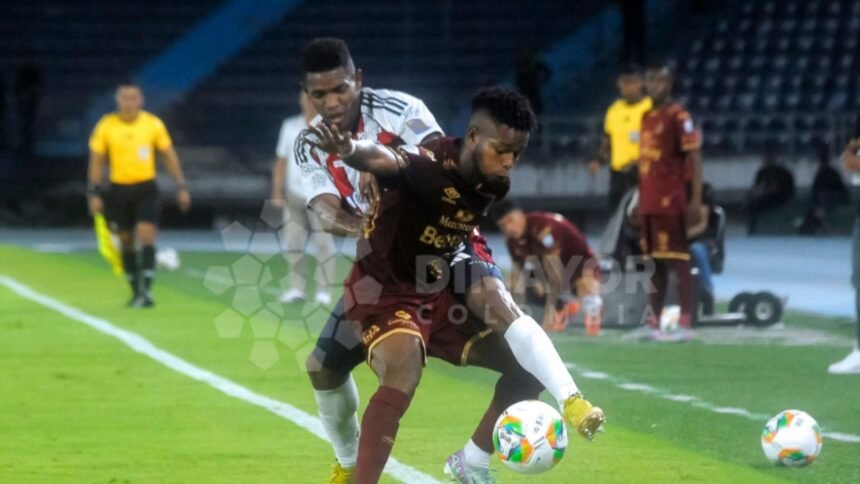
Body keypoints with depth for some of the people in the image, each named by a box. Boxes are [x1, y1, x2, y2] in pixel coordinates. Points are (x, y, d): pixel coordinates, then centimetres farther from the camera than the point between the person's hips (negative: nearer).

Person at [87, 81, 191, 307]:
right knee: (127, 242, 8)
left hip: (146, 188, -1)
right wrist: (94, 193, -3)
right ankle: (136, 290, 21)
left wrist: (181, 187, 2)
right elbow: (96, 161, 2)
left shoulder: (153, 124, -3)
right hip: (119, 189, 1)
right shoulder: (106, 126, -3)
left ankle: (146, 290, -15)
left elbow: (169, 155, 5)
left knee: (147, 236, -16)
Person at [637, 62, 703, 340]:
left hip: (671, 202, -8)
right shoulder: (647, 117, 17)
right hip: (648, 202, 8)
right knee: (654, 262, 10)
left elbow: (694, 158, -12)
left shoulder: (678, 116, -8)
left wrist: (696, 200, -19)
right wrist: (640, 201, 20)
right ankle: (654, 322, 13)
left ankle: (685, 322, -8)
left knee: (677, 260, -8)